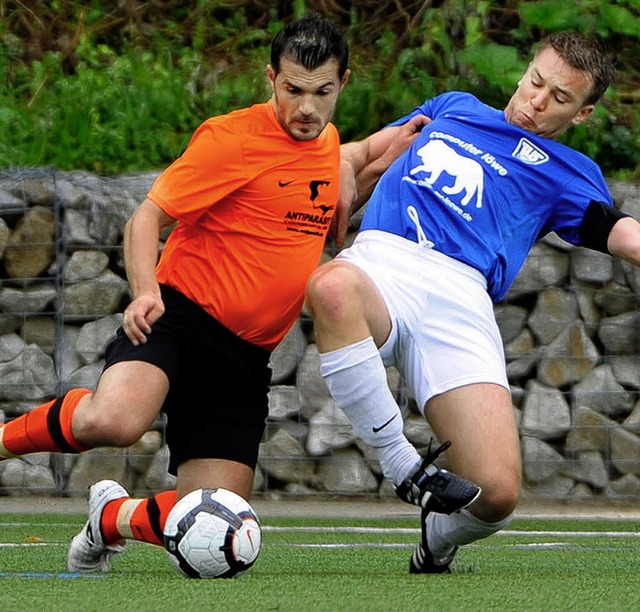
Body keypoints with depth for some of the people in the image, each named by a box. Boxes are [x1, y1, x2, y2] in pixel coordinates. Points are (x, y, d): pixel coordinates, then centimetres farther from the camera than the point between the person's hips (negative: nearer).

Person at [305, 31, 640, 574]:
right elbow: (361, 157, 39)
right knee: (334, 287, -41)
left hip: (460, 298, -1)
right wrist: (341, 197, 17)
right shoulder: (454, 108, 33)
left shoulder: (566, 173, 23)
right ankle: (400, 463, -24)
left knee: (498, 493, -21)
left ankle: (437, 537, 18)